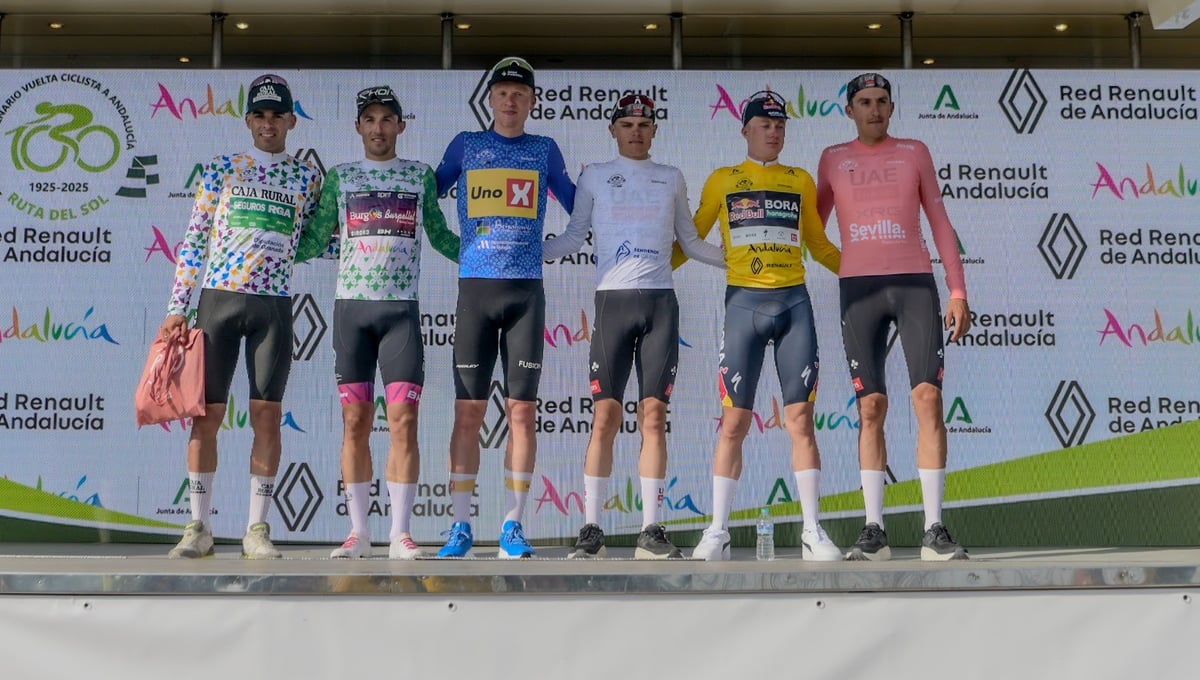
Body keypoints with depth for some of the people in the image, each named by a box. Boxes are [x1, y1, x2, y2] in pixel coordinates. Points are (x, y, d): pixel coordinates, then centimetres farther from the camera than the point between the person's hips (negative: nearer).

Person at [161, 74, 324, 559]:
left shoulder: (308, 177, 10)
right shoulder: (220, 170, 8)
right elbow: (194, 241, 6)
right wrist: (178, 307, 1)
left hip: (274, 305, 1)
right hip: (218, 299, 0)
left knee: (267, 415, 0)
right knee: (206, 413, 0)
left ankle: (257, 529, 9)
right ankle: (199, 528, 9)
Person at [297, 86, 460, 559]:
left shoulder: (420, 175, 12)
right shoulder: (339, 177, 13)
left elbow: (440, 236, 19)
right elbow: (315, 241, 14)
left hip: (401, 308, -1)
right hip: (350, 306, 1)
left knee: (403, 419, -8)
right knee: (355, 421, 1)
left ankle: (401, 534, -2)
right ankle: (359, 532, 8)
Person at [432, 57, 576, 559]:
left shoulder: (545, 150, 13)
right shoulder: (465, 145, 12)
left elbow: (576, 205, 24)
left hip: (526, 290, 1)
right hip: (475, 288, 0)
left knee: (522, 410, 0)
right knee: (468, 410, -2)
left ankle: (512, 526, 8)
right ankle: (460, 526, 5)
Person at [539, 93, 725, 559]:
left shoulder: (671, 179, 17)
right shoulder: (594, 176, 13)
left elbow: (690, 242, 21)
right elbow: (574, 237, 13)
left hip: (660, 302, 2)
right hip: (613, 299, -1)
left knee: (654, 417, -1)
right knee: (605, 417, -6)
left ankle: (651, 530, 2)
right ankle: (591, 530, -1)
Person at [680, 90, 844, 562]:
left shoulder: (801, 180, 16)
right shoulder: (722, 180, 12)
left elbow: (819, 245, 22)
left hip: (794, 302, 2)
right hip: (744, 302, -1)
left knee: (801, 419, -1)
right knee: (734, 421, -3)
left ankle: (813, 532, 4)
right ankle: (717, 531, 5)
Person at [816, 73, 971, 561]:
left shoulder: (914, 152, 13)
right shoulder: (833, 159, 13)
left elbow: (940, 223, 12)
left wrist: (958, 292, 4)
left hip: (915, 283, 0)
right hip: (858, 288, 0)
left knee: (929, 396, -10)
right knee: (871, 407, -2)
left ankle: (934, 530, -7)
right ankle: (874, 531, 2)